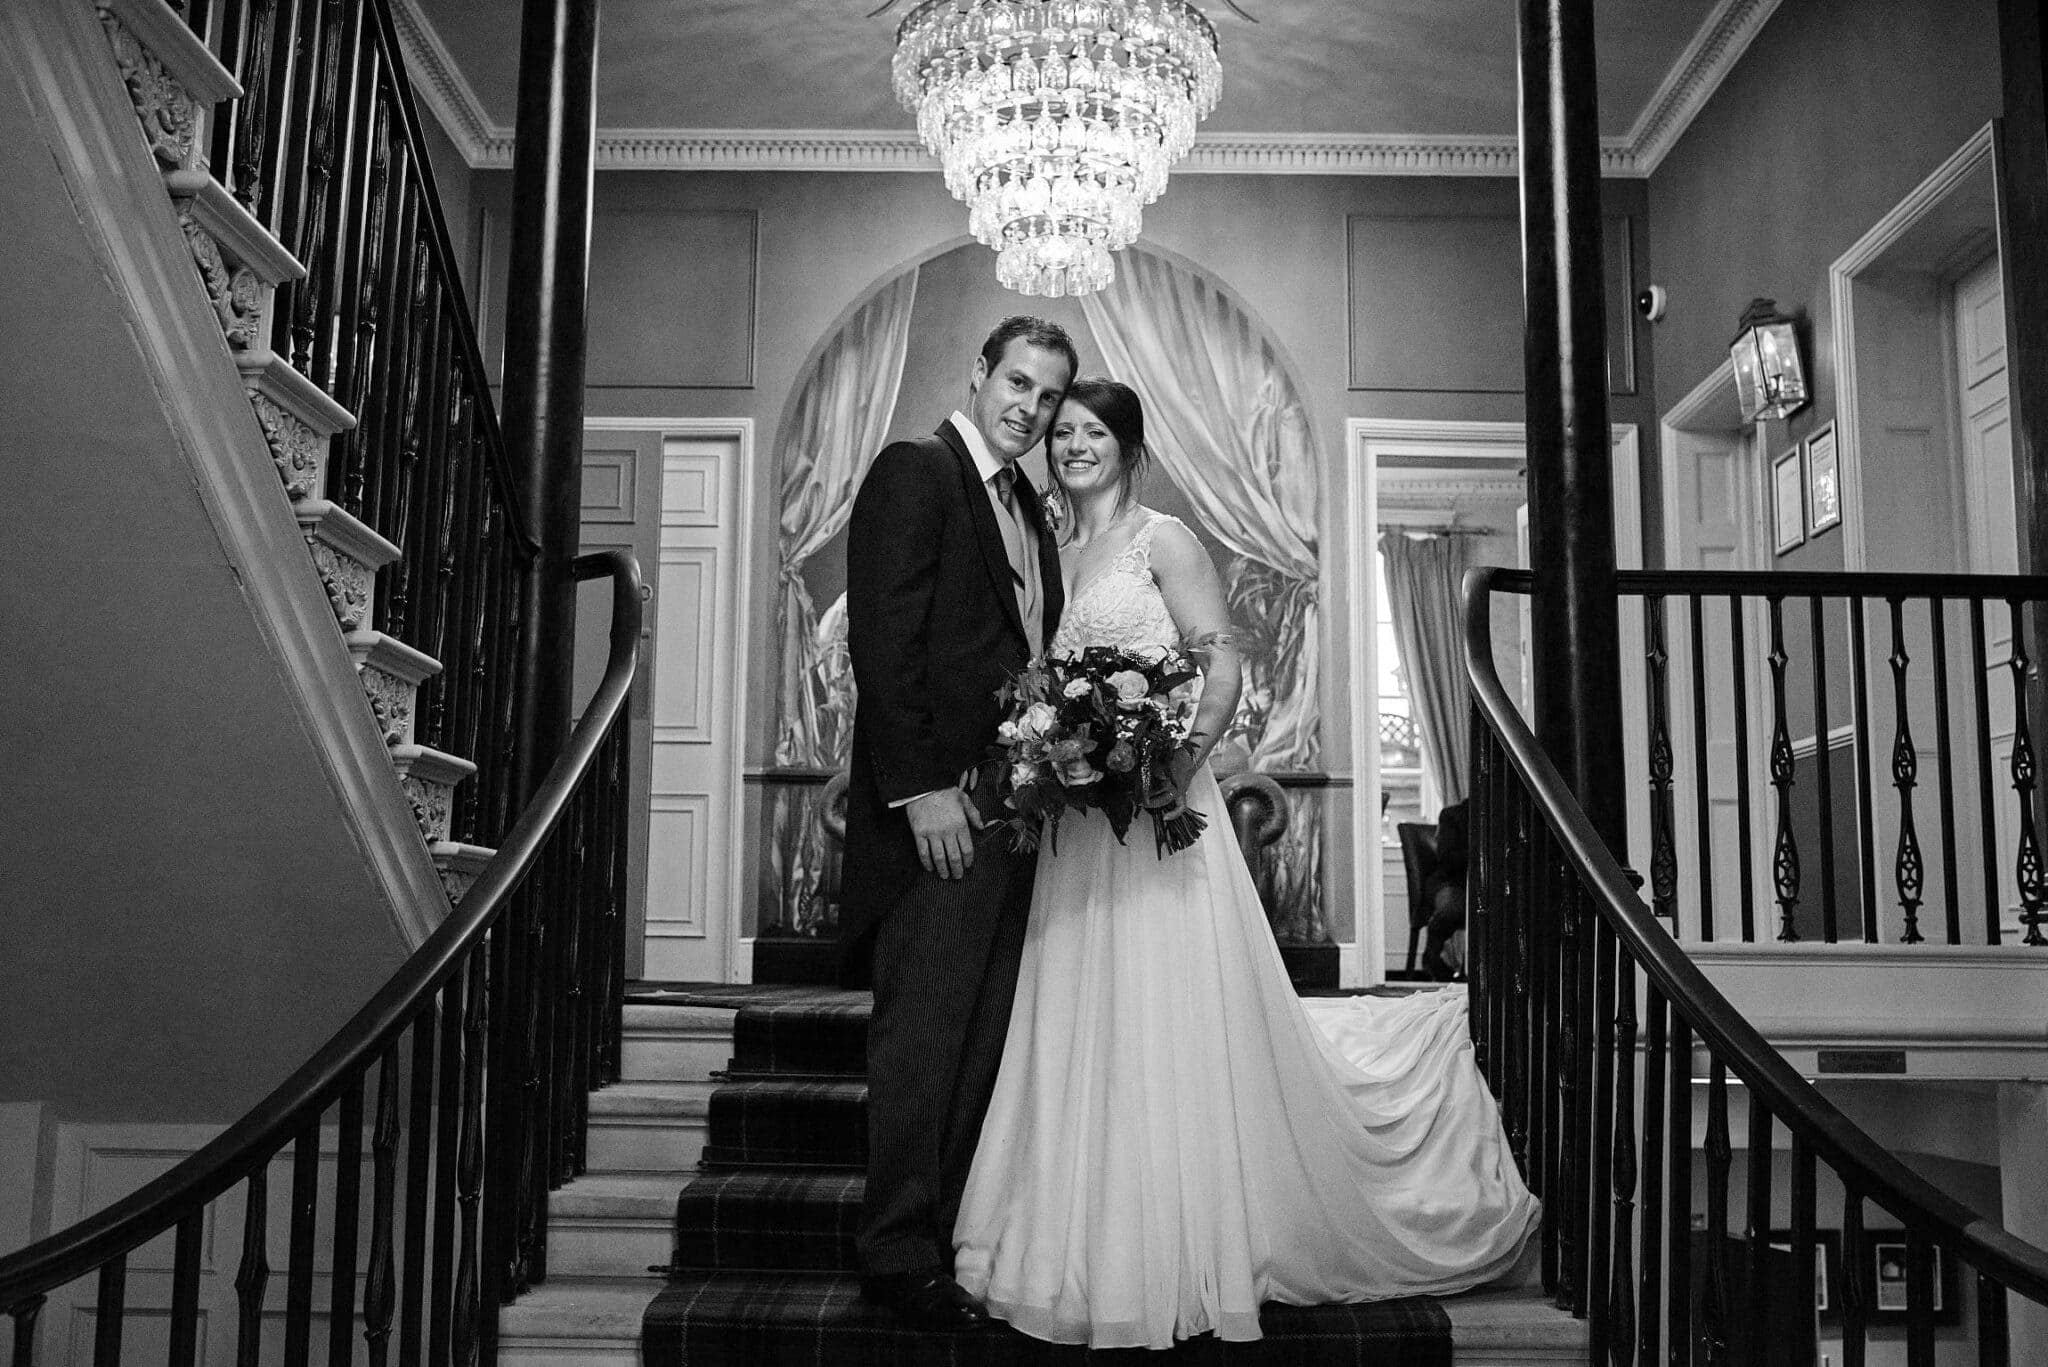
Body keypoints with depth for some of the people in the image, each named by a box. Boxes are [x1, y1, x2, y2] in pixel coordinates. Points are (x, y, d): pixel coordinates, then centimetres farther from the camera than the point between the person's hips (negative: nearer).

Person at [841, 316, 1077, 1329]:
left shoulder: (1029, 509, 20)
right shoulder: (914, 470, -5)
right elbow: (884, 638, -13)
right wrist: (921, 786, -19)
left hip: (1015, 805, 8)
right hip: (940, 805, -8)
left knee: (986, 1036, 11)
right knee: (924, 1029, -2)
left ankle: (956, 1235, 20)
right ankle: (899, 1253, 9)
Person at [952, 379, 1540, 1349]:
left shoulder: (1162, 540, -2)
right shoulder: (1052, 552, 16)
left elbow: (1223, 667, -8)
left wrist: (1178, 761, -21)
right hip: (1074, 824, 6)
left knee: (1166, 1027, -3)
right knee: (1084, 1029, 8)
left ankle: (1181, 1256, 9)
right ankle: (1093, 1246, 20)